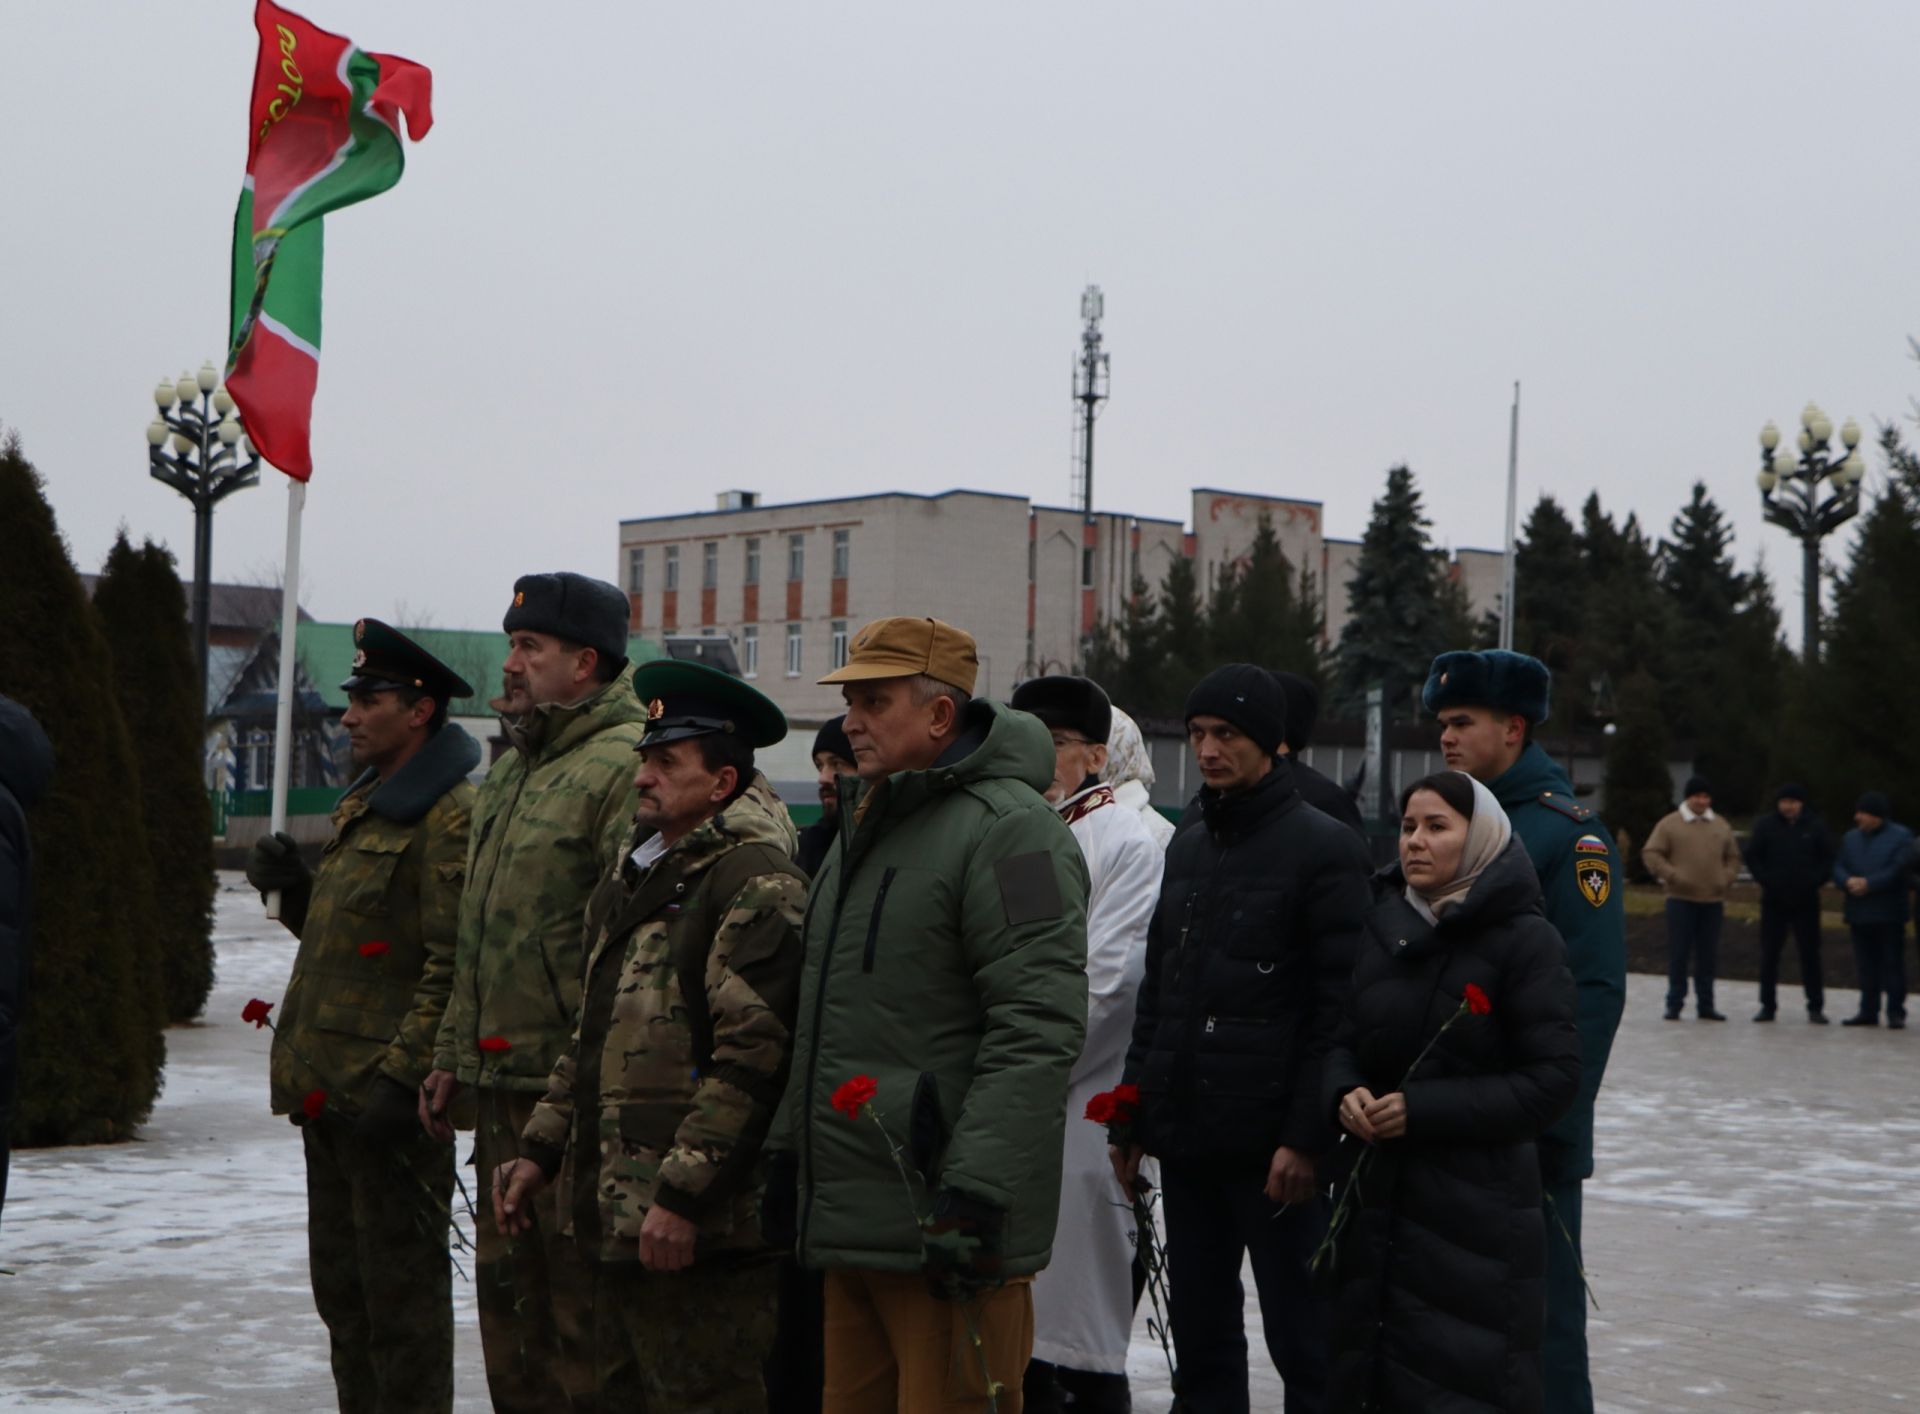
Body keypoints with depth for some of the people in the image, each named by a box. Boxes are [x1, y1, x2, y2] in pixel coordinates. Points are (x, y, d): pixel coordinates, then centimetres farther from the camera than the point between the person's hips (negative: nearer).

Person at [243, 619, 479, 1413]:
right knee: (342, 1287, 16)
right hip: (332, 1092, 10)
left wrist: (399, 1076, -24)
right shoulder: (364, 805, 18)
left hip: (390, 1099, -10)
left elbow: (454, 965, -20)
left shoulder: (451, 815, -14)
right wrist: (295, 890, 6)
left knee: (400, 1290, -2)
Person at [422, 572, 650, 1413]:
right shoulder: (510, 770, 18)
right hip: (500, 1087, 10)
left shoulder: (625, 767, -13)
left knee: (583, 1295, -3)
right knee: (507, 1285, 16)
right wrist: (453, 1054, 20)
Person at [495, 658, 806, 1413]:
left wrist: (683, 1194, -21)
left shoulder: (756, 882, -12)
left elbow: (753, 1055, -20)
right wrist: (541, 1149, 18)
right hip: (617, 1212, 9)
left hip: (700, 1231, -9)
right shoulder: (634, 874, 18)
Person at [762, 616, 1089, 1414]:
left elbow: (1039, 1030, -21)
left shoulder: (1008, 831, -13)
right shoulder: (864, 828, 19)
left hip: (943, 1230, -9)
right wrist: (788, 1150, 24)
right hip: (849, 1225, 9)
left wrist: (975, 1192, -25)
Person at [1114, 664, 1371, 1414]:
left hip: (1272, 1144, -7)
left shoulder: (1324, 848, -7)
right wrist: (1133, 1114, 15)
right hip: (1185, 1138, 7)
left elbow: (1340, 1007, -12)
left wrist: (1308, 1135, -17)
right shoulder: (1189, 842, 15)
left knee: (1300, 1334, 1)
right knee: (1200, 1331, 13)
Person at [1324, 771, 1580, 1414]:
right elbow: (1343, 1041, 14)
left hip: (1478, 1212, -5)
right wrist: (1345, 1093, -8)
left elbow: (1553, 1077, -12)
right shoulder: (1382, 926, 7)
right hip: (1377, 1195, 5)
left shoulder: (1525, 939, -8)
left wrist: (1424, 1110, -16)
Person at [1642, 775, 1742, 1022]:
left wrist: (1726, 878, 2)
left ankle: (1705, 1005, 14)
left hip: (1713, 900, 4)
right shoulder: (1670, 824, -1)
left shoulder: (1721, 826, 12)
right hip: (1681, 899, -4)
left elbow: (1733, 857, 20)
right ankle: (1674, 1004, 6)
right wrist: (1672, 875, -15)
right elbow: (1651, 854, -4)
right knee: (1679, 953, -2)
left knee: (1708, 955, 7)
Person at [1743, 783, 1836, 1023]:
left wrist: (1815, 881, -9)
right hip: (1774, 901, 0)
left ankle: (1815, 1007, 7)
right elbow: (1752, 856, 2)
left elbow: (1827, 859, 5)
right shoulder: (1765, 825, 0)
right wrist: (1765, 880, -9)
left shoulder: (1815, 826, 1)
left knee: (1810, 954, 2)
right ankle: (1767, 1005, 12)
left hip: (1806, 901, 0)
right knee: (1769, 954, 4)